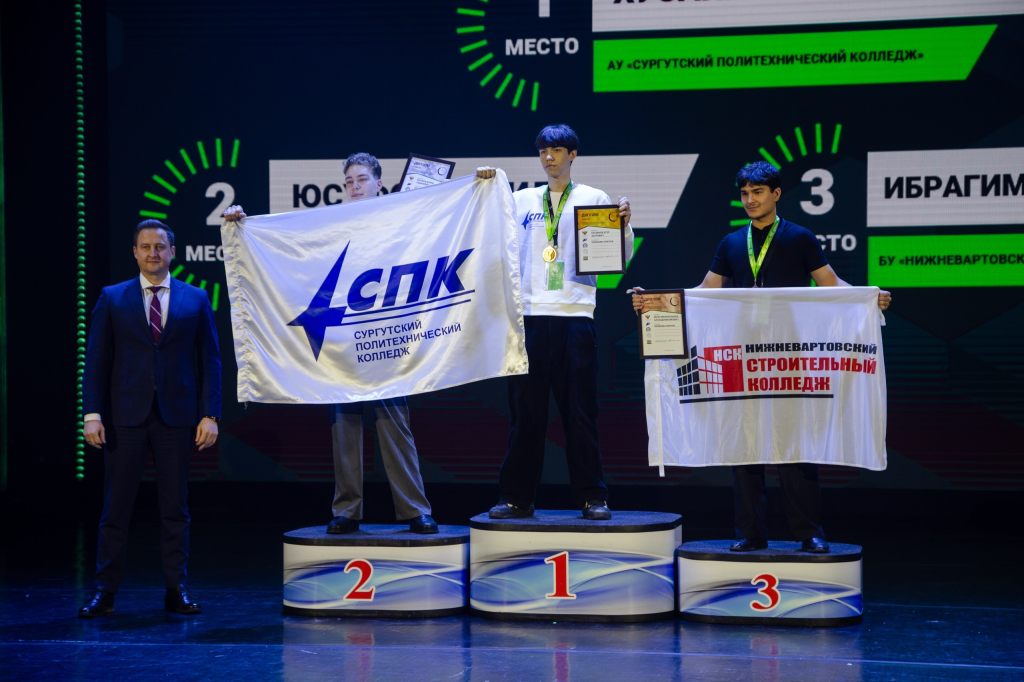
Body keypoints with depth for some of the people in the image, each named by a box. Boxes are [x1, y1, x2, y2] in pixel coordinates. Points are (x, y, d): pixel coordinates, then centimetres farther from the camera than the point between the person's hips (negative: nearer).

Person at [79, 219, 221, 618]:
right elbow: (96, 360, 3)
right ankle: (105, 591, 8)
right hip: (126, 417, 0)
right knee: (116, 507, 3)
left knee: (175, 508, 6)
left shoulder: (196, 300, 7)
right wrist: (92, 413, -6)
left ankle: (177, 590, 13)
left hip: (177, 417, 0)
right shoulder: (112, 299, 6)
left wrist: (210, 415, -3)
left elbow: (209, 361, 5)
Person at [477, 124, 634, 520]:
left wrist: (624, 225, -14)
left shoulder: (594, 199, 9)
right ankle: (517, 498, 10)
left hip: (575, 316, -2)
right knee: (526, 410, 4)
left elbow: (621, 257, 5)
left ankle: (592, 497, 6)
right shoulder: (521, 201, 15)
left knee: (580, 410, -1)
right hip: (530, 315, 2)